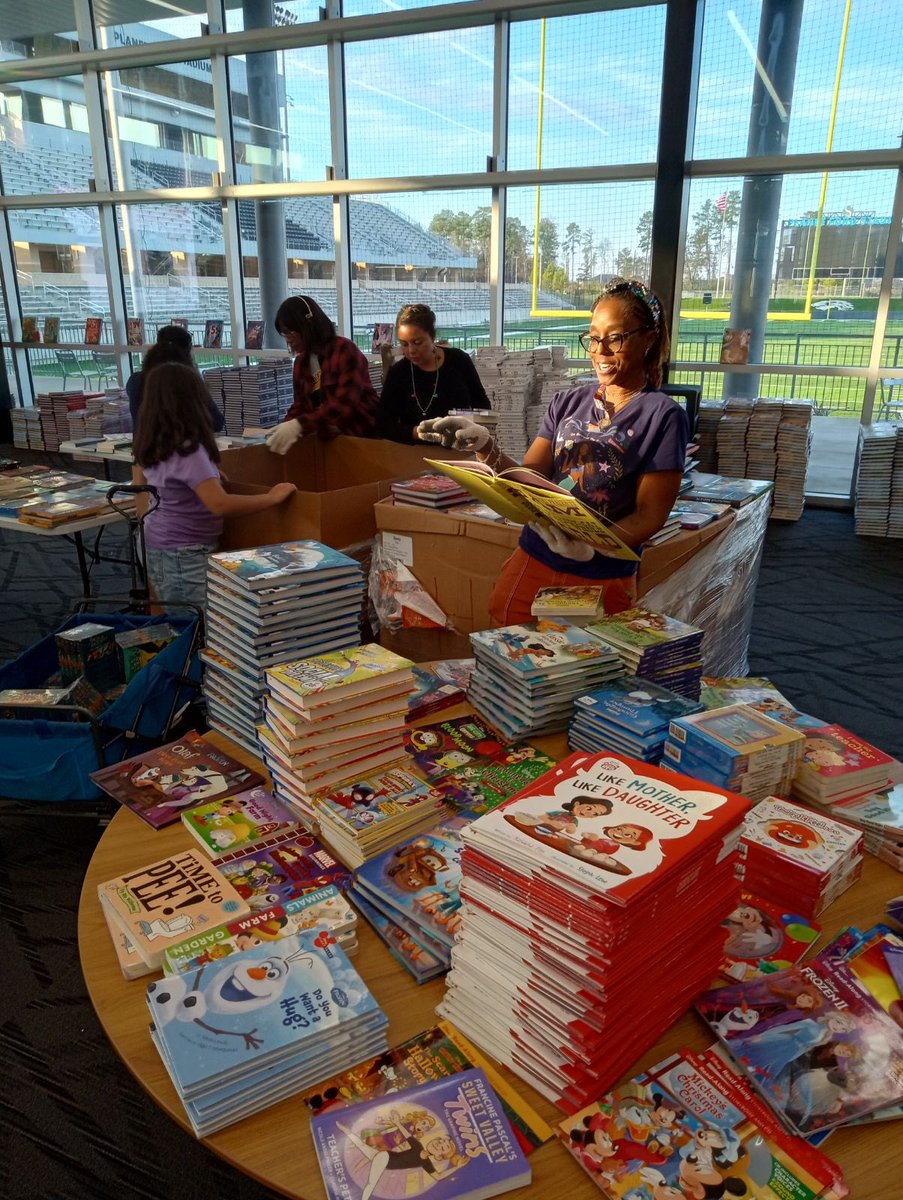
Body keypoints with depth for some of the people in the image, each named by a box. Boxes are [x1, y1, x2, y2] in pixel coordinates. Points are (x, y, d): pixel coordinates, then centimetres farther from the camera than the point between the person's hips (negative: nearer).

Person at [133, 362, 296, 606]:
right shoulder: (187, 450, -24)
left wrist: (211, 476, 27)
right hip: (184, 554, -9)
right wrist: (272, 497, -23)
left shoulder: (154, 445, 4)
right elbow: (220, 505, -32)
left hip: (162, 546, 9)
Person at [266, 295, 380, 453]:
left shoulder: (345, 350, -13)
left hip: (361, 435, -6)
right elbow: (301, 404, 10)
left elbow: (344, 403, -24)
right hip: (328, 438, 6)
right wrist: (285, 428, -12)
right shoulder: (301, 361, 11)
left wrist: (300, 425, -34)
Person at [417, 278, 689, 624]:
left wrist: (591, 546, -28)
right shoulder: (567, 402, 6)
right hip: (532, 562, 4)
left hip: (602, 580, -4)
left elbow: (650, 516, -11)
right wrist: (484, 447, -16)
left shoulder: (662, 415, -7)